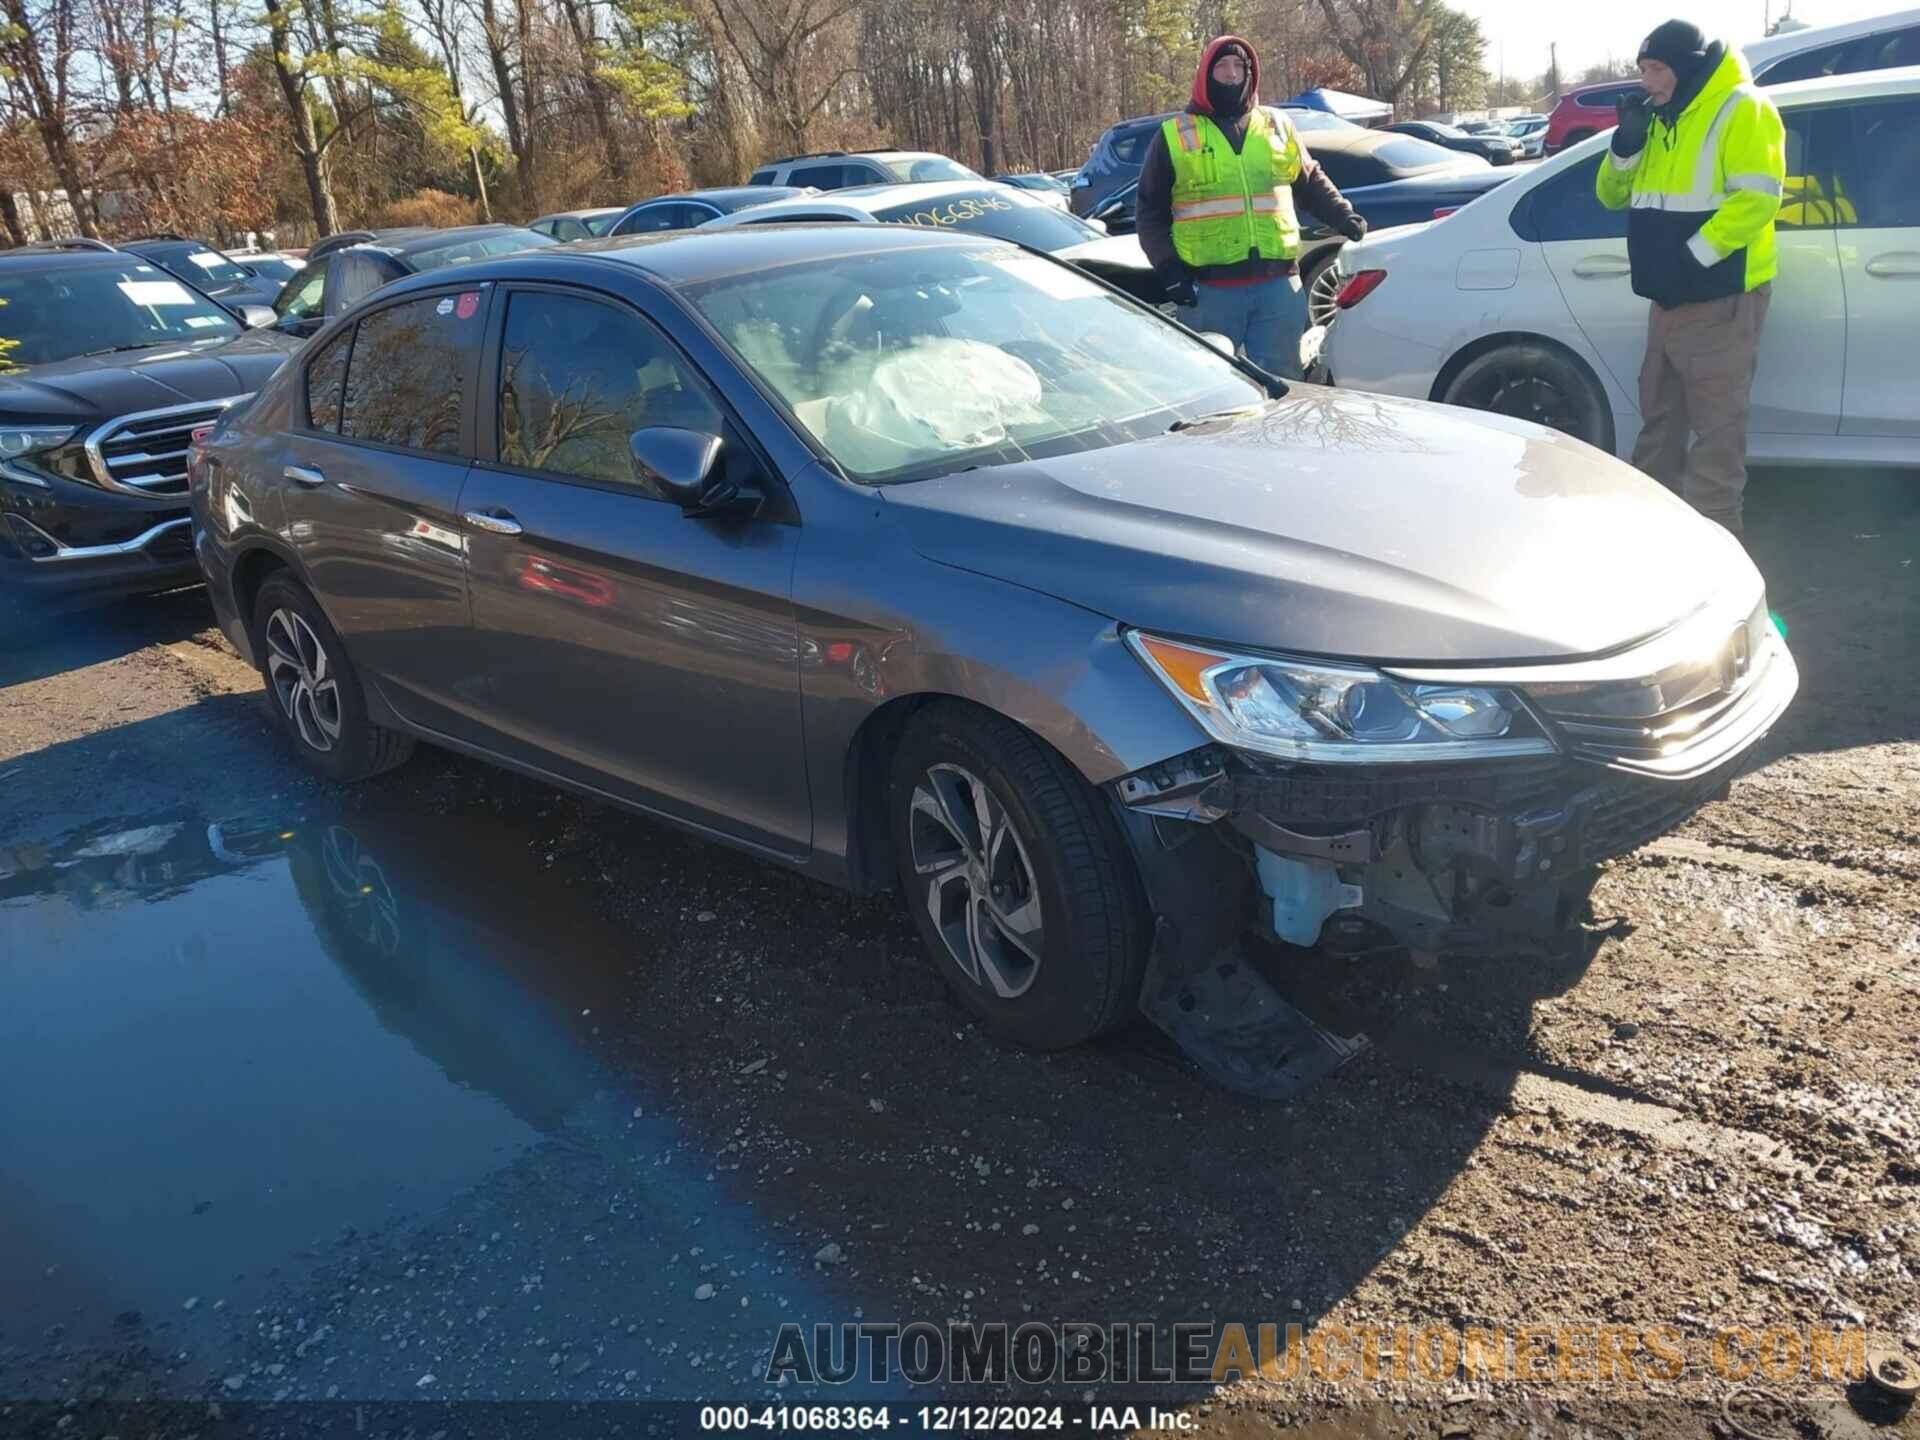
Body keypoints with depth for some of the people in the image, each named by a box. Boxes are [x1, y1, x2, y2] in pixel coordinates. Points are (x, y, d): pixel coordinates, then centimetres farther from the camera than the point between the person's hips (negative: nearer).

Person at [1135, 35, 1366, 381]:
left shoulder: (1277, 124, 15)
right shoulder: (1175, 136, 7)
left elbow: (1311, 182, 26)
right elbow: (1149, 210, 7)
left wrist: (1344, 216, 10)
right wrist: (1169, 270, -3)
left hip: (1278, 285, 2)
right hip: (1209, 291, -2)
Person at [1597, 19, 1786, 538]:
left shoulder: (1742, 110, -10)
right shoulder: (1660, 120, 16)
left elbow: (1758, 197, -20)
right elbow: (1612, 196, 16)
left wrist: (1696, 254, -22)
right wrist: (1625, 143, 0)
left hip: (1722, 296, -9)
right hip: (1669, 297, 9)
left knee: (1717, 429, -6)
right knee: (1659, 421, 15)